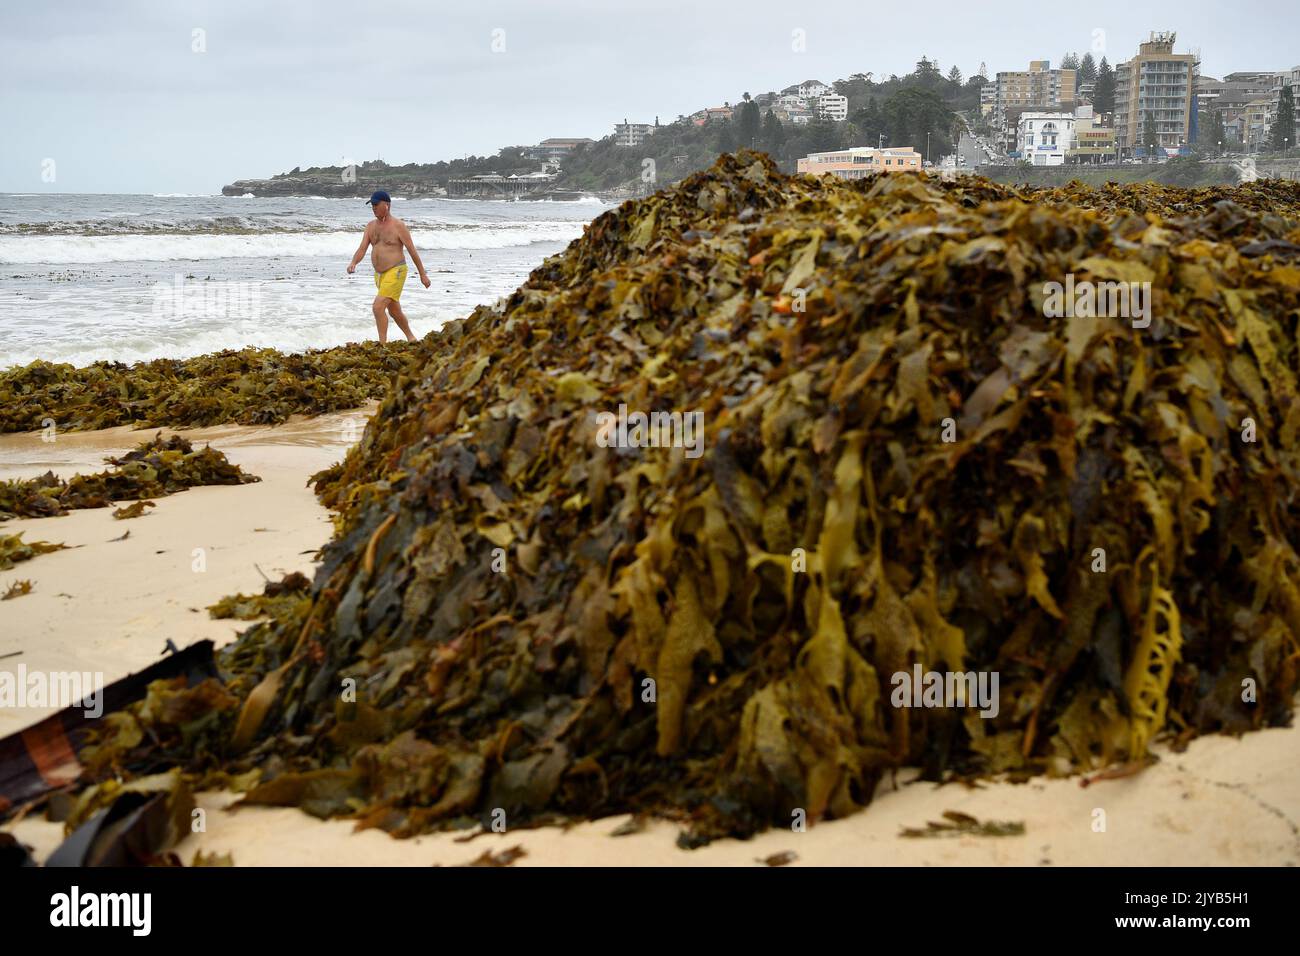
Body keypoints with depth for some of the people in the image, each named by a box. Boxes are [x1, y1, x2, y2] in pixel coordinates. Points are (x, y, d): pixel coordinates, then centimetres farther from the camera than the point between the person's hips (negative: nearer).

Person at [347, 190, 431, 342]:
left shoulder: (398, 225, -11)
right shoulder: (371, 225, 8)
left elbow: (412, 250, -8)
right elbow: (362, 249, 0)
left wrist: (423, 274, -6)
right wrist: (353, 263, -21)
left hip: (395, 272, -8)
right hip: (380, 274, 8)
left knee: (378, 307, -21)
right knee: (394, 311, 19)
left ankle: (382, 344, -15)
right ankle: (411, 339, 37)